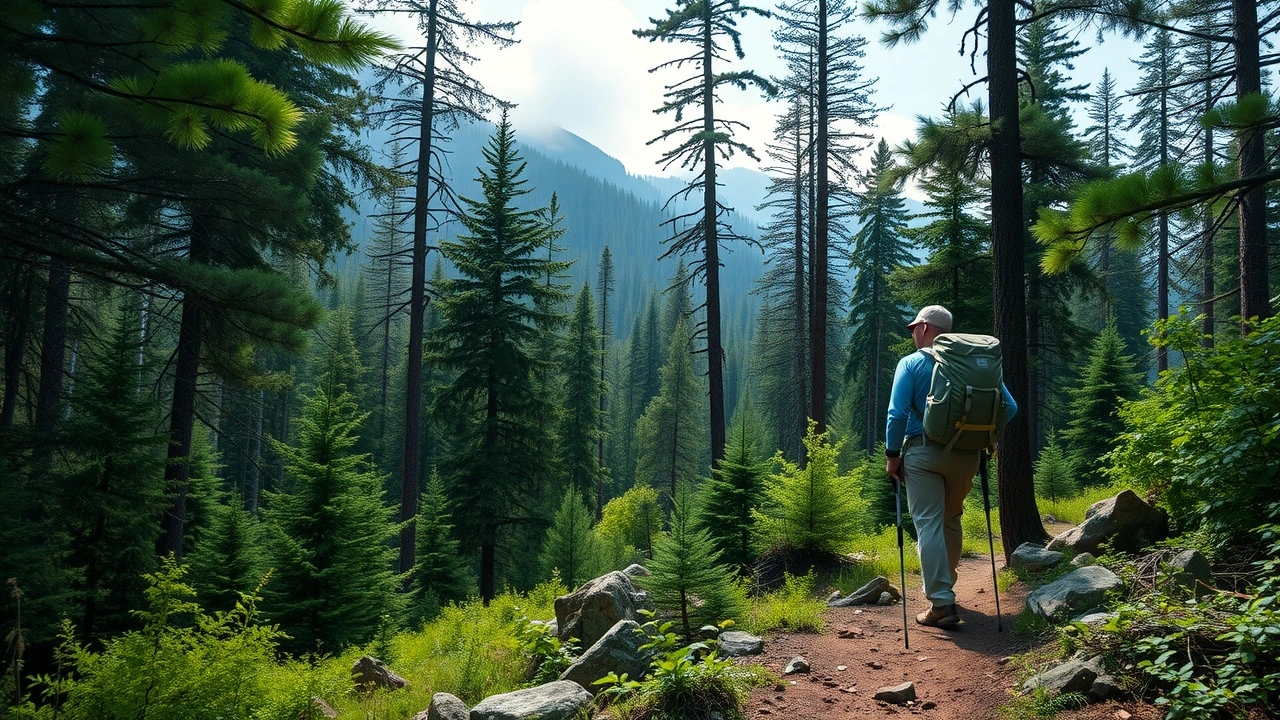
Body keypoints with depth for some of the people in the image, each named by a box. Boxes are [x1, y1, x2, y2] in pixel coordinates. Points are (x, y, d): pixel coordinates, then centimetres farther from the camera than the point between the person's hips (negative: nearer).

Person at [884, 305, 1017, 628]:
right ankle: (944, 586, 34)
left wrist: (892, 454, -6)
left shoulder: (911, 363, -3)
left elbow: (897, 413, -14)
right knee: (951, 522, 21)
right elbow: (1009, 407, 2)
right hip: (966, 455, 4)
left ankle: (942, 604, -9)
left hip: (923, 452, -4)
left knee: (929, 525, -3)